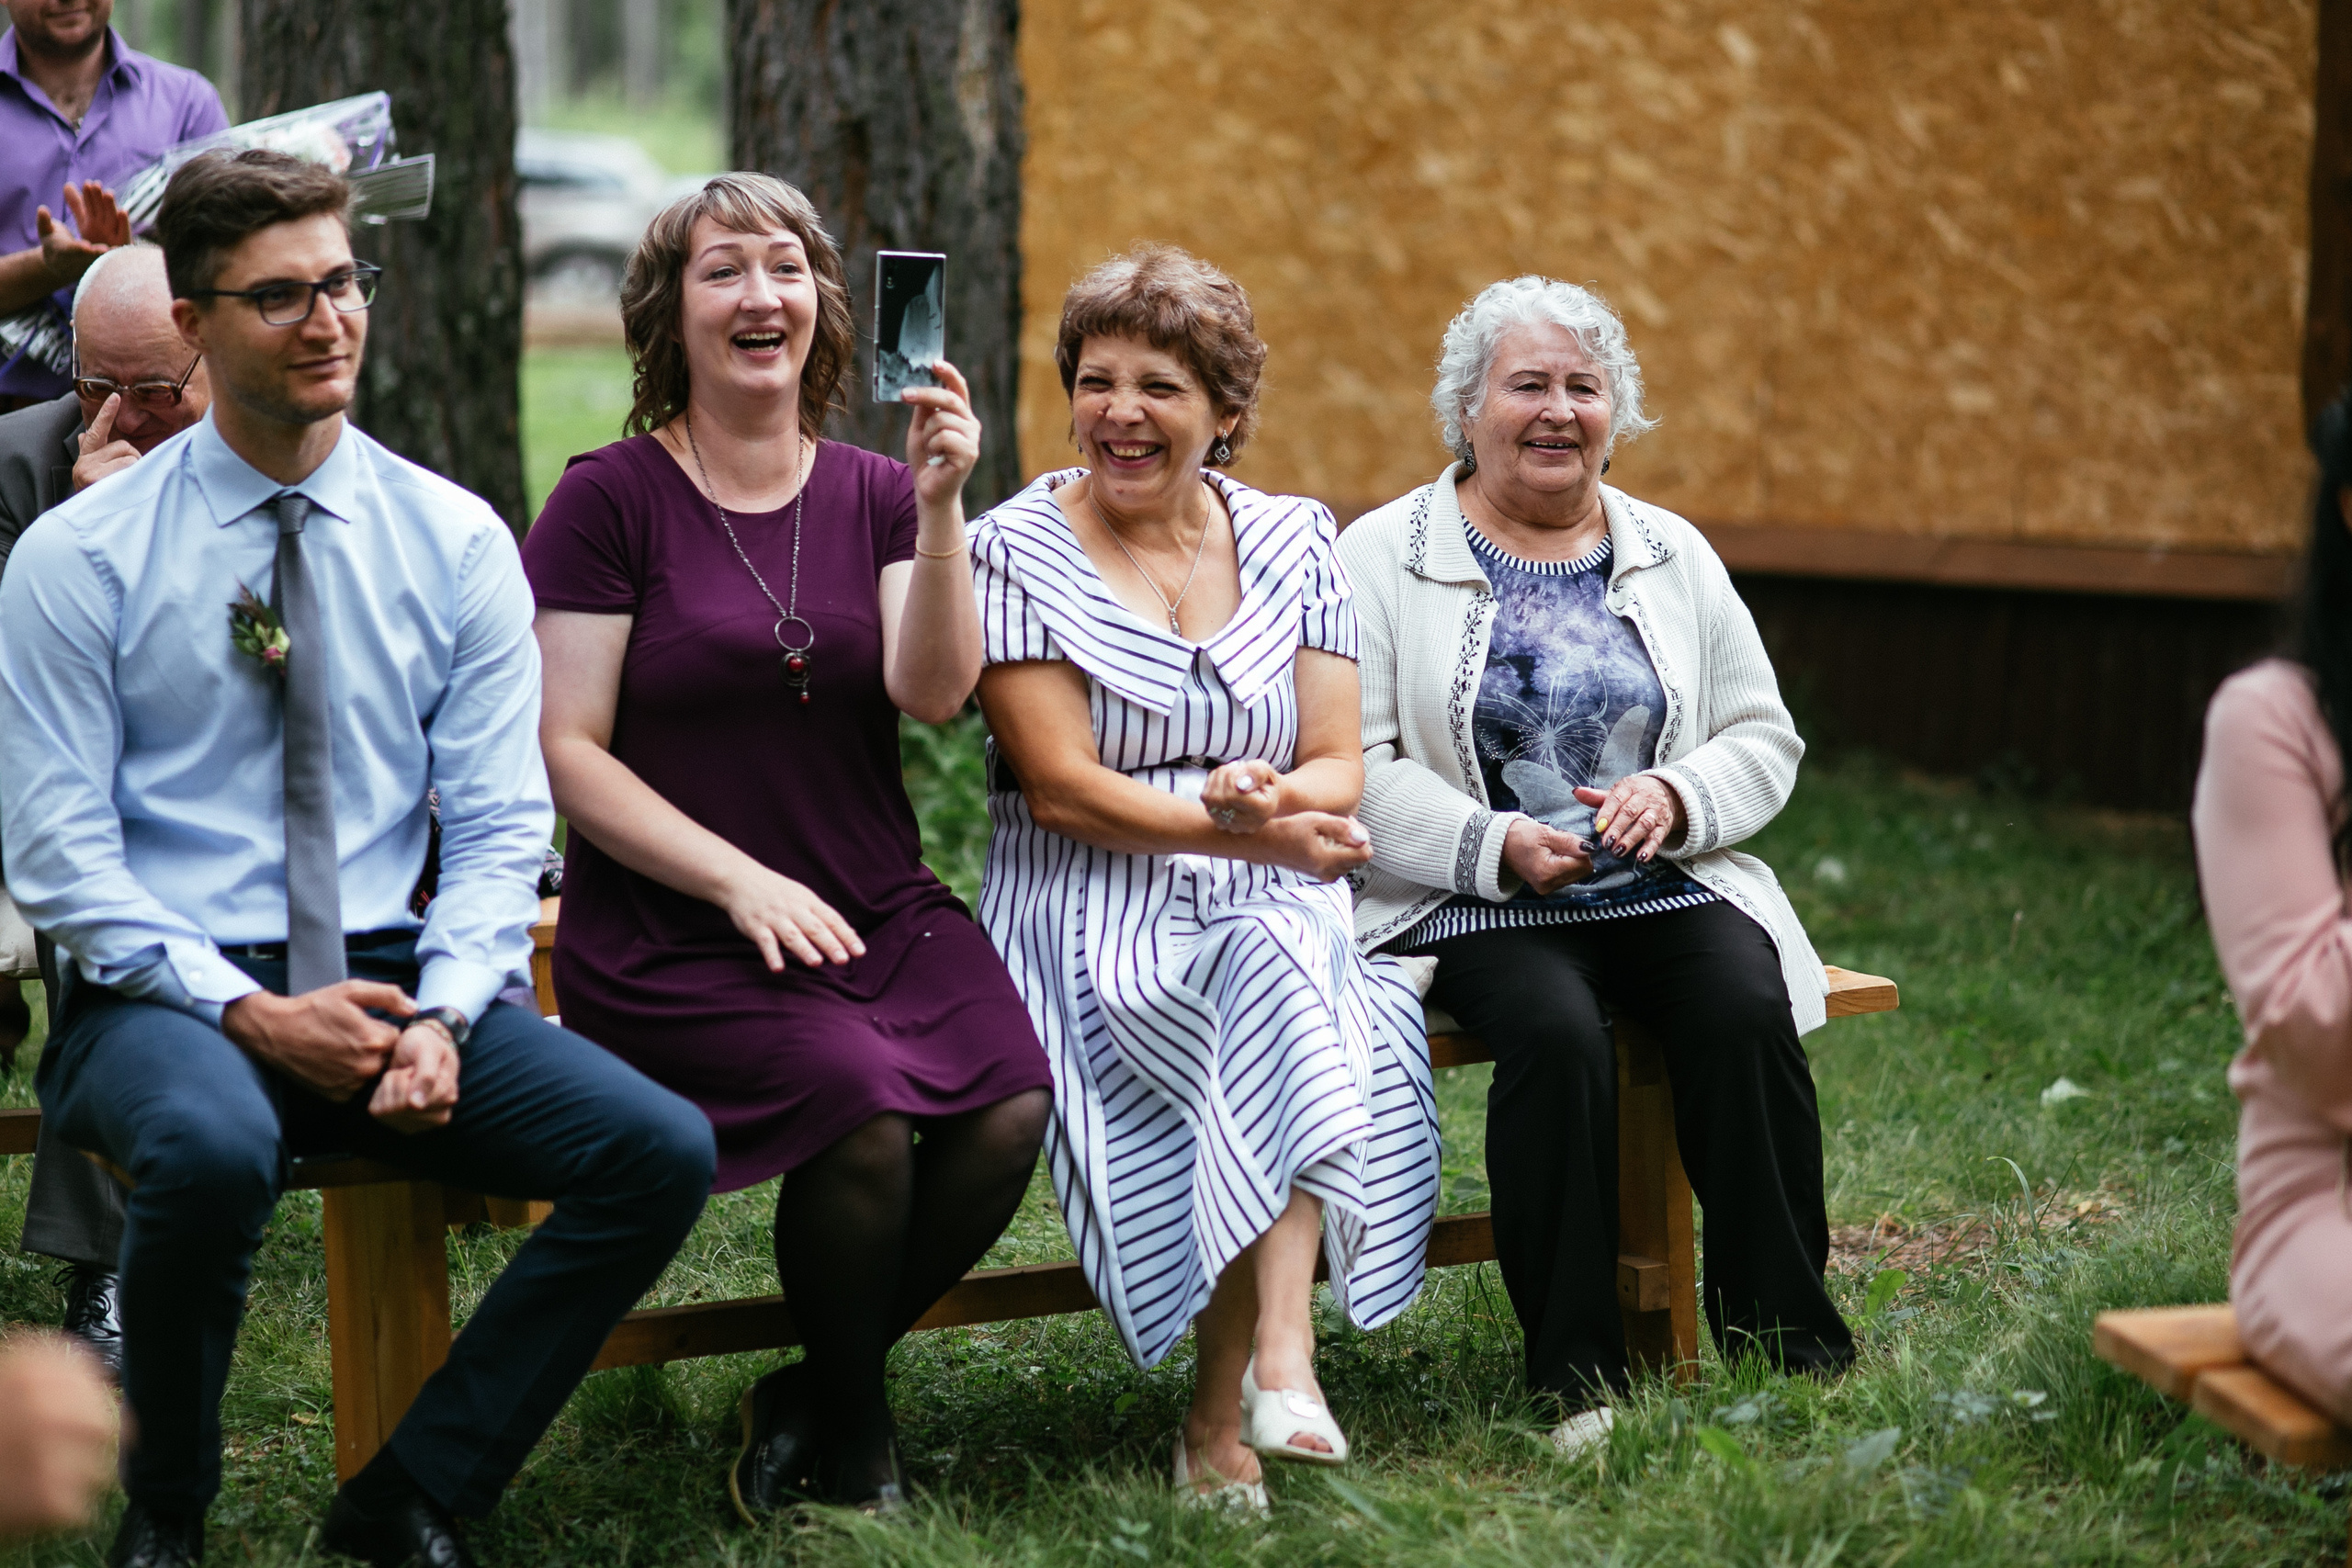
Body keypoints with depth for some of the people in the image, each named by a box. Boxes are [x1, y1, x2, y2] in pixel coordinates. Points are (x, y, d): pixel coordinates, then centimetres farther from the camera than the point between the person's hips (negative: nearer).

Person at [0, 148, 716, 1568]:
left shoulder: (456, 541, 7)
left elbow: (501, 826, 5)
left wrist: (440, 1018, -13)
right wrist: (255, 1016, -16)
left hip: (393, 974, 3)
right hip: (167, 991, -3)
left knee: (663, 1152, -21)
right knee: (214, 1147, -39)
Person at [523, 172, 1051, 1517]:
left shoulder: (873, 494, 11)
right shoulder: (612, 500, 0)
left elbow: (933, 692, -4)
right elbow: (570, 753, -4)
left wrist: (941, 505, -15)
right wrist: (740, 880, -13)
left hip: (877, 911, 4)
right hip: (669, 939, -4)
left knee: (1010, 1105, -24)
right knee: (859, 1101, -30)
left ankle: (809, 1400, 0)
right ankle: (857, 1435, -3)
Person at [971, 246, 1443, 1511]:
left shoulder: (1291, 543, 12)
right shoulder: (1015, 553, 2)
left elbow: (1338, 767, 7)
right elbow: (1062, 787, -7)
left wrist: (1274, 797, -16)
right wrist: (1242, 831, -19)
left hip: (1280, 912, 2)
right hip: (1094, 920, -2)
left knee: (1282, 972, -34)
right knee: (1282, 981, -34)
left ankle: (1223, 1415, -36)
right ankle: (1279, 1353, -36)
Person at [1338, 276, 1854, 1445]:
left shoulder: (1674, 556, 15)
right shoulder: (1383, 557, 3)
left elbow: (1763, 741, 14)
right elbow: (1353, 767, -5)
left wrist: (1675, 799, -8)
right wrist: (1494, 847, -18)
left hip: (1668, 888, 3)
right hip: (1473, 910, -3)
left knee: (1747, 1012, -27)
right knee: (1558, 1035, -33)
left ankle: (1784, 1344, -17)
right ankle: (1576, 1377, -22)